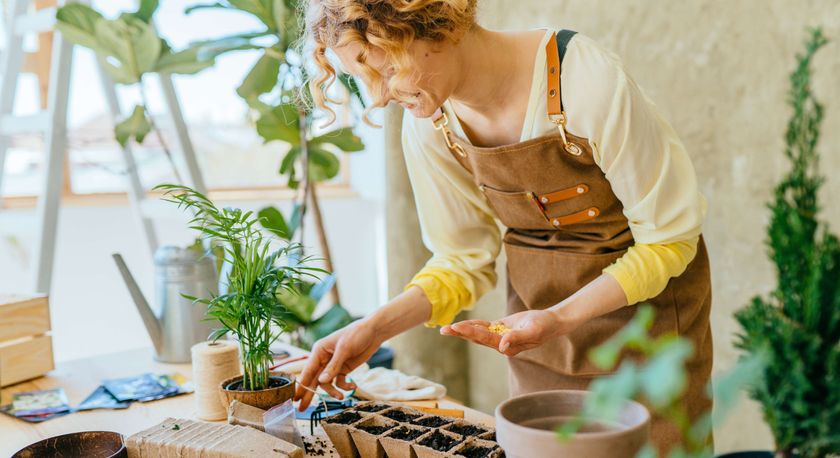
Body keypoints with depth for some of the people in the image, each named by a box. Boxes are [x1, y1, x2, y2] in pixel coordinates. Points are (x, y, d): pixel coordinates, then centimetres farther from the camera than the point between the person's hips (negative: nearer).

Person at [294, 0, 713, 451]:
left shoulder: (586, 80, -27)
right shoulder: (427, 125, -11)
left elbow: (670, 237, -18)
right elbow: (463, 261, -2)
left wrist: (561, 317, -29)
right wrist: (375, 327, -15)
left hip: (644, 295, -3)